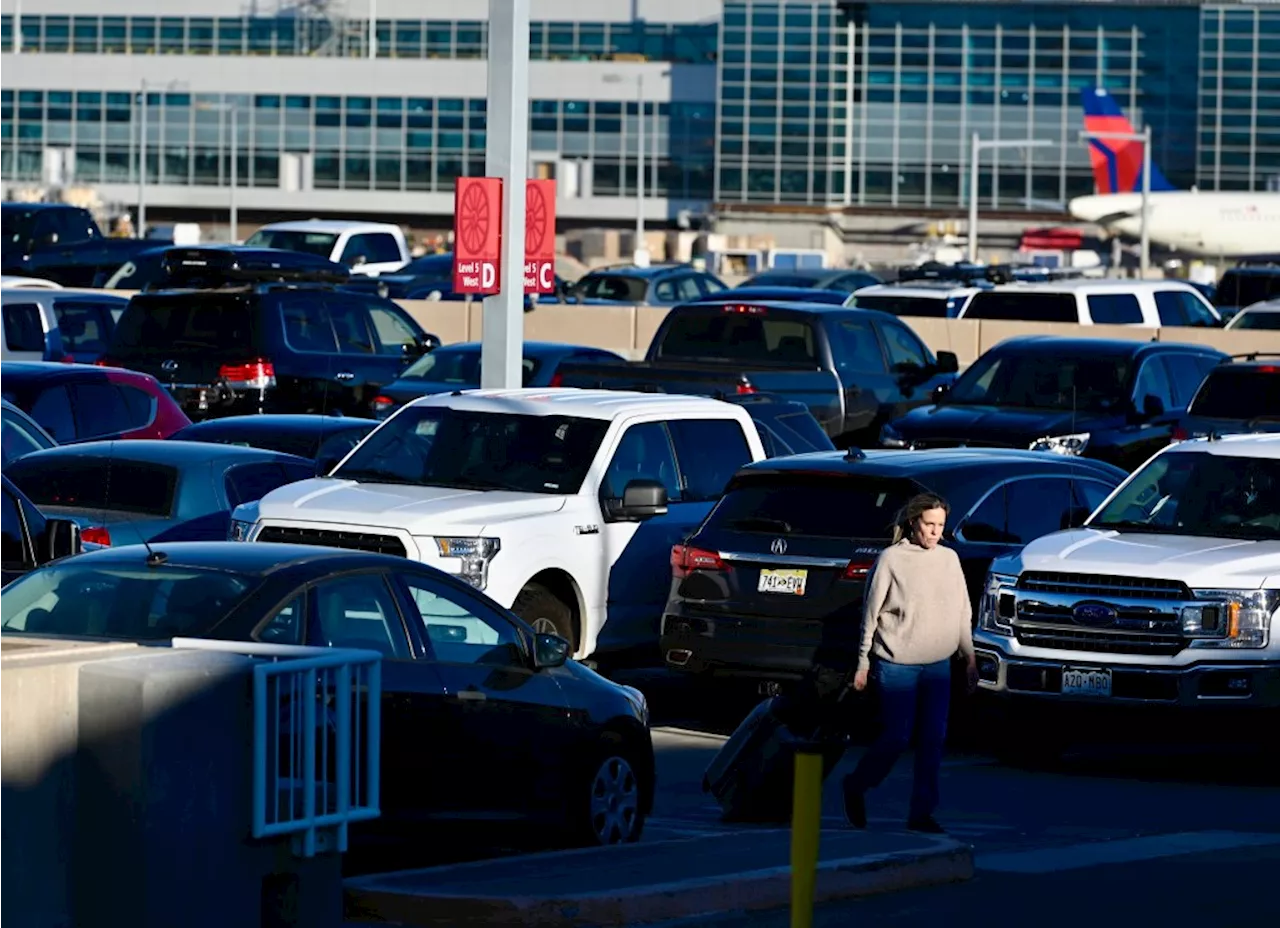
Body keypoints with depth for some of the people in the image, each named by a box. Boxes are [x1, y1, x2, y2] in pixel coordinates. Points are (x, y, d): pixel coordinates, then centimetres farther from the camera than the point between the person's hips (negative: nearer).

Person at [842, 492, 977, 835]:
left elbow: (962, 613, 14)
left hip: (938, 666, 5)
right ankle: (856, 787, 20)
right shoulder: (892, 559, -6)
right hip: (896, 665, -5)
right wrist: (863, 662, -2)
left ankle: (921, 812, 9)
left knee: (933, 739, 1)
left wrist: (970, 658, 12)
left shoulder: (949, 559, 8)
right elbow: (871, 613, -2)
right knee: (897, 737, -4)